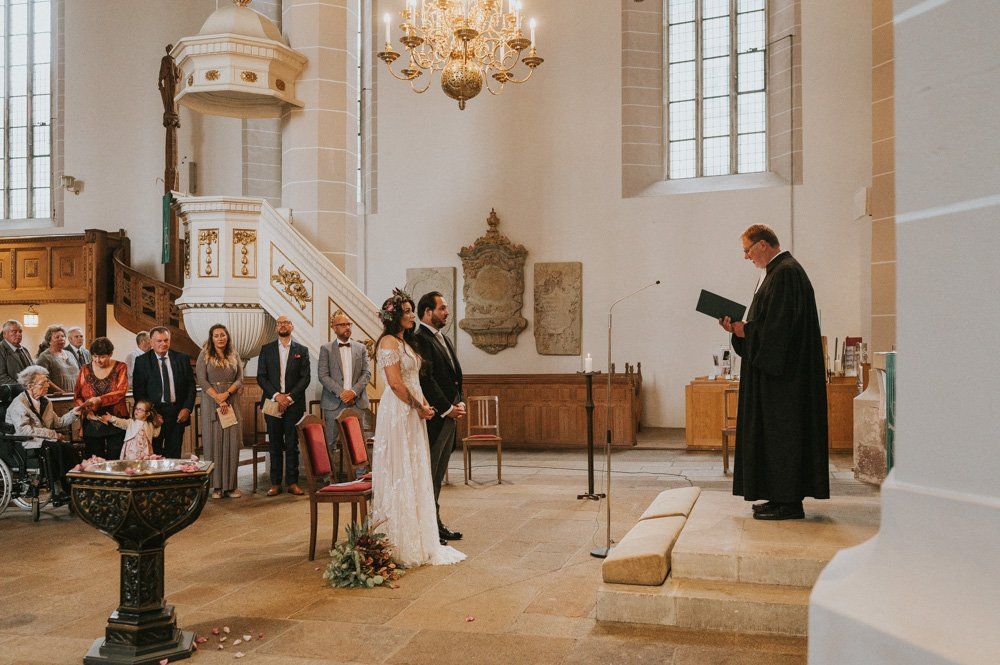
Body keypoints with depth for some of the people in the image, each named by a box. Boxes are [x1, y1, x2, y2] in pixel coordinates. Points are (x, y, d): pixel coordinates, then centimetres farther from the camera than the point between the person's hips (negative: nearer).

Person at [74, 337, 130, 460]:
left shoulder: (120, 367, 1)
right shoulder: (85, 369, 7)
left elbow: (121, 392, -12)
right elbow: (77, 395, 8)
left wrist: (99, 400, -25)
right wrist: (85, 408, -11)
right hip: (92, 425, 2)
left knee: (115, 461, -3)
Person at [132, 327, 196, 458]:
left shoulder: (182, 358, 7)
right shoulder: (142, 361, 1)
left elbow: (191, 385, 8)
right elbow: (138, 390, -1)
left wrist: (187, 408, -3)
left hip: (178, 413, 2)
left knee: (174, 455, 5)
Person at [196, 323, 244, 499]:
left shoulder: (234, 356, 11)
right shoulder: (204, 355, 3)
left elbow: (240, 379, 5)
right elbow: (202, 380, -5)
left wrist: (226, 394, -12)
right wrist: (218, 399, -14)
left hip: (231, 403, 2)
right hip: (211, 403, -2)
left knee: (232, 441, -2)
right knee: (213, 441, -3)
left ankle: (231, 485, 3)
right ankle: (216, 485, 1)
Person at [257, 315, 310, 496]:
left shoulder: (302, 350, 7)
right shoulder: (266, 349, 9)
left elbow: (305, 377, 0)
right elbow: (261, 377, 3)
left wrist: (290, 397, -10)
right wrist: (276, 395, -10)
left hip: (294, 404, -1)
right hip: (272, 403, 1)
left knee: (292, 445, 1)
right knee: (275, 445, 4)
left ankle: (292, 482, 6)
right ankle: (275, 483, 8)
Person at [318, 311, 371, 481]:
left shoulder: (361, 348, 13)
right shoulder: (326, 349, 6)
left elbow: (367, 373, 6)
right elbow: (323, 375, -2)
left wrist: (353, 391, -9)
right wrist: (341, 393, -12)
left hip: (356, 402, 2)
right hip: (334, 403, -2)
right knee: (332, 443, -2)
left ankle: (355, 477, 6)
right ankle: (334, 477, 2)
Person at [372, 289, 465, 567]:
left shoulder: (405, 341, 16)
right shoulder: (389, 342, -12)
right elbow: (395, 383, -20)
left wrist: (422, 403, 1)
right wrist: (419, 407, -11)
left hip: (412, 413, 10)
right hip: (397, 412, -10)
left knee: (414, 473, 13)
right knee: (399, 473, -3)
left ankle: (414, 535, 22)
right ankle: (399, 541, 6)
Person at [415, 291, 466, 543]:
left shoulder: (443, 340, 18)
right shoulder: (421, 340, -13)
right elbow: (426, 380, -19)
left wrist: (460, 402, 5)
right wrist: (447, 409, -15)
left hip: (449, 417, 10)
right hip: (434, 418, -10)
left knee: (438, 475, 14)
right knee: (428, 474, -2)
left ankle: (435, 524, 22)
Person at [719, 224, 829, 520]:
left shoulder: (786, 273, -15)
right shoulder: (774, 272, 18)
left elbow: (779, 326, -22)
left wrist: (745, 331, -11)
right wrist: (740, 327, 5)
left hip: (782, 371, -11)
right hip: (772, 366, 11)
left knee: (781, 431, -6)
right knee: (772, 430, 12)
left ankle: (789, 502, 0)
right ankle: (781, 496, 18)